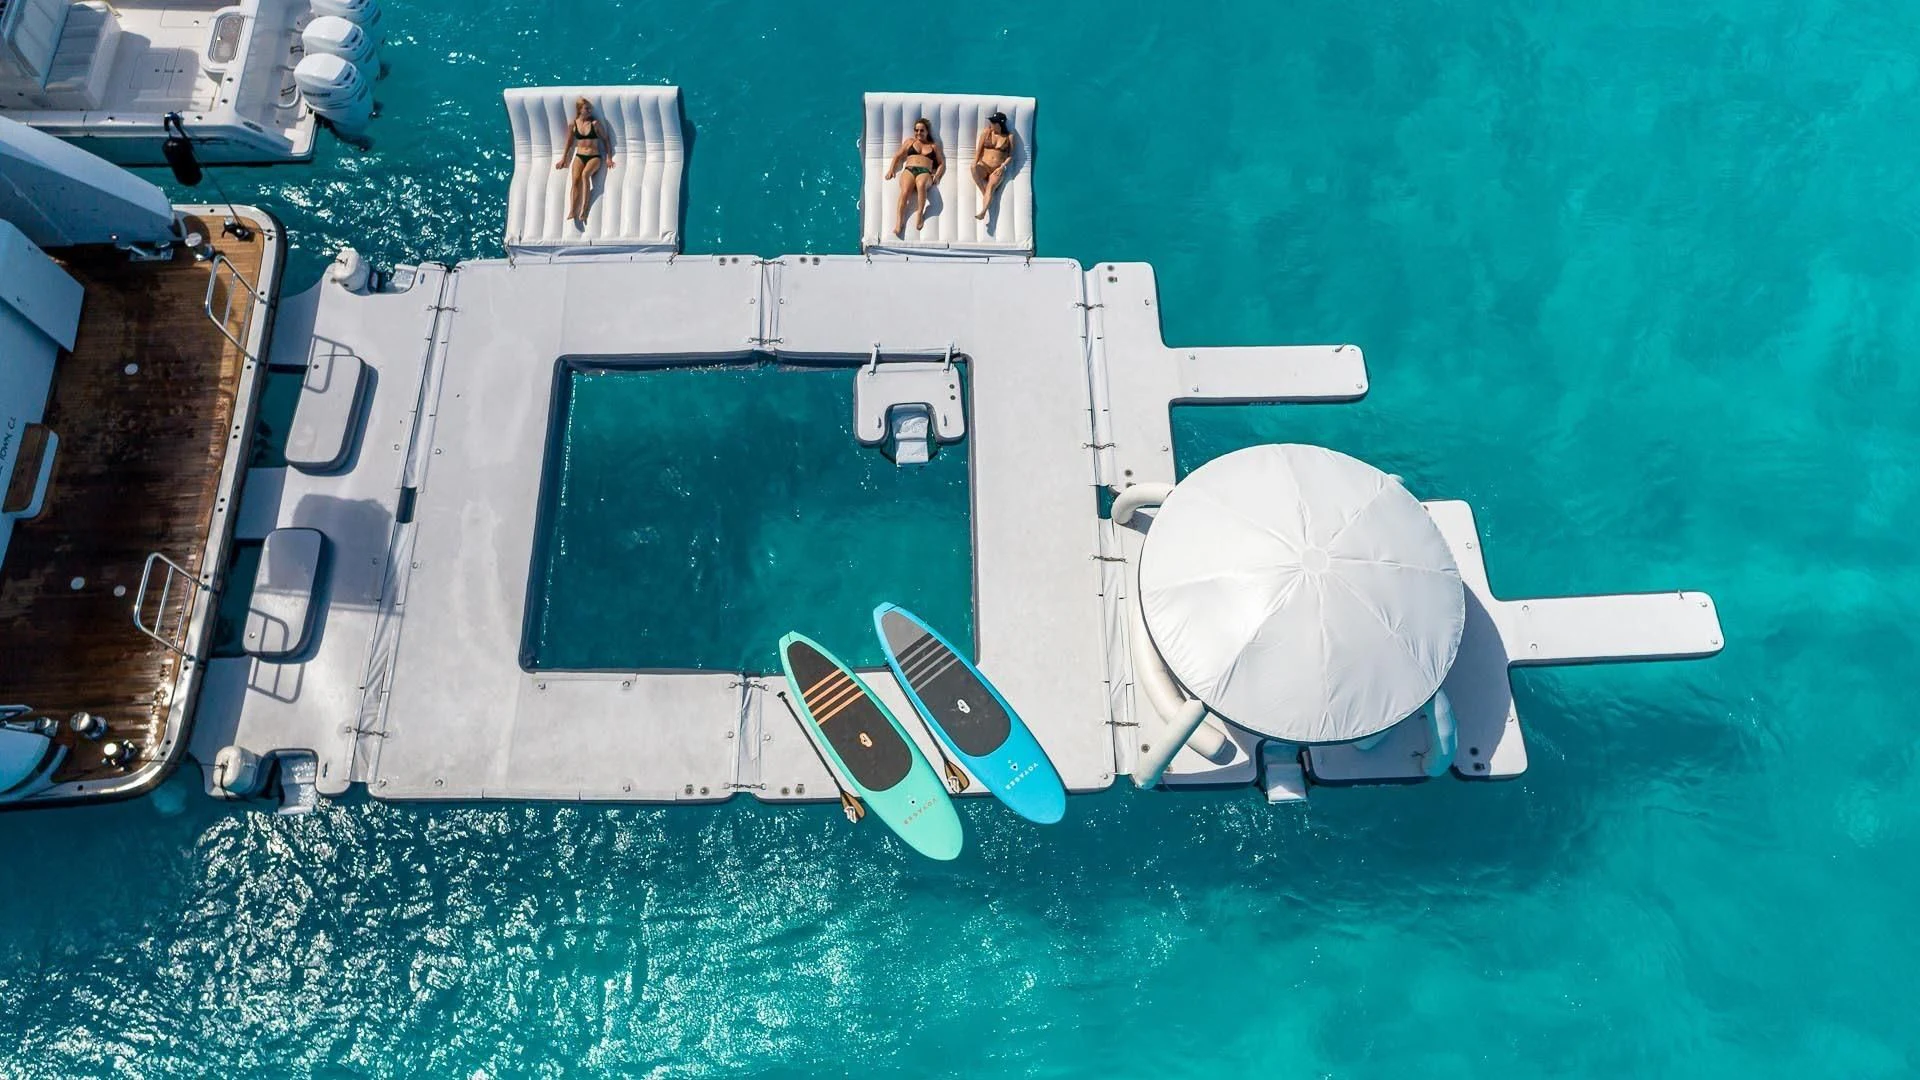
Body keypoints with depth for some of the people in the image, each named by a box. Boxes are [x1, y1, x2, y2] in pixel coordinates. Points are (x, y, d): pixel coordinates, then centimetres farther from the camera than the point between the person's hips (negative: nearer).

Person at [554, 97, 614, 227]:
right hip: (579, 156, 2)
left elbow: (606, 140, 5)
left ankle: (584, 210, -33)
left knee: (585, 175, -32)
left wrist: (609, 157, -1)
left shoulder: (595, 123, -1)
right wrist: (563, 158, 17)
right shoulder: (572, 124, 5)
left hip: (594, 157, -2)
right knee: (575, 179, -23)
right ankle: (572, 211, -32)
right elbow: (569, 142, 16)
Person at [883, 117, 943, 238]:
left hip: (925, 173, -1)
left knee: (921, 184, -42)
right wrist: (891, 169, 7)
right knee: (905, 191, -35)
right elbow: (898, 156, 23)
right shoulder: (909, 142, 27)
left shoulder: (934, 145, 25)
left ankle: (920, 214, -33)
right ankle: (898, 223, -48)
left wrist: (937, 176, 1)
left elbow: (942, 163, 20)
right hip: (909, 170, 1)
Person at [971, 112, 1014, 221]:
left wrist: (1002, 166, -8)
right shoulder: (986, 131, 6)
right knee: (973, 168, -34)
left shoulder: (1009, 136, 4)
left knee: (991, 186, -29)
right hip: (984, 166, 1)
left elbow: (1011, 155, 7)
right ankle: (985, 194, -23)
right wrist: (975, 164, -10)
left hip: (998, 169, -1)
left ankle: (983, 212, -50)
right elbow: (979, 150, 4)